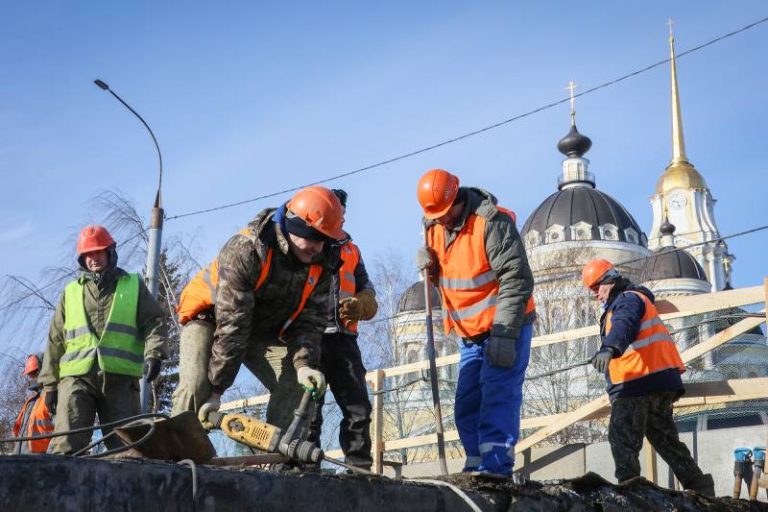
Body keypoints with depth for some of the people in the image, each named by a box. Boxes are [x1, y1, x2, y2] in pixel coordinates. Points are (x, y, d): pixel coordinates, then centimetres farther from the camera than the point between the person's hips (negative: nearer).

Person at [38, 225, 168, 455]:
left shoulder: (133, 285, 17)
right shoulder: (71, 292, 22)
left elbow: (154, 321, 8)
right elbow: (56, 341, 20)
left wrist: (153, 353, -12)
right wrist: (49, 383, 12)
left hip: (120, 377, -1)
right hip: (77, 377, 1)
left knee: (126, 447, -4)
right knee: (66, 445, -13)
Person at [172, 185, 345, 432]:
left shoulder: (321, 266, -16)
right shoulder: (244, 251, -34)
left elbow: (310, 322, -14)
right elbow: (231, 324, -35)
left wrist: (304, 365, -33)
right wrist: (216, 390, -33)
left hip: (262, 330, 5)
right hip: (210, 317, -5)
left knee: (295, 385, -15)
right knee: (196, 387, -26)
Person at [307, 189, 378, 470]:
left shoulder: (351, 249, 27)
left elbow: (367, 291, 23)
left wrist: (360, 305, -1)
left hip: (343, 337, 5)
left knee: (359, 409, 0)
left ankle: (361, 468, 4)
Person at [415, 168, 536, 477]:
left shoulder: (492, 222, -18)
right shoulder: (435, 228, 7)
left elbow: (517, 281, -21)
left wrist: (504, 335, -24)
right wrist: (429, 264, -5)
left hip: (506, 329, -8)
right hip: (471, 334, 8)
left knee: (497, 397, -15)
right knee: (467, 405, 7)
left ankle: (496, 465, -16)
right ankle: (477, 464, 13)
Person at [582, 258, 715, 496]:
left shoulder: (628, 299, -8)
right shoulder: (619, 304, 26)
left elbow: (624, 326, -28)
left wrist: (609, 349, -44)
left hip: (640, 381, -11)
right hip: (656, 380, 11)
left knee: (622, 439, -13)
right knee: (664, 438, 16)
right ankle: (698, 485, 19)